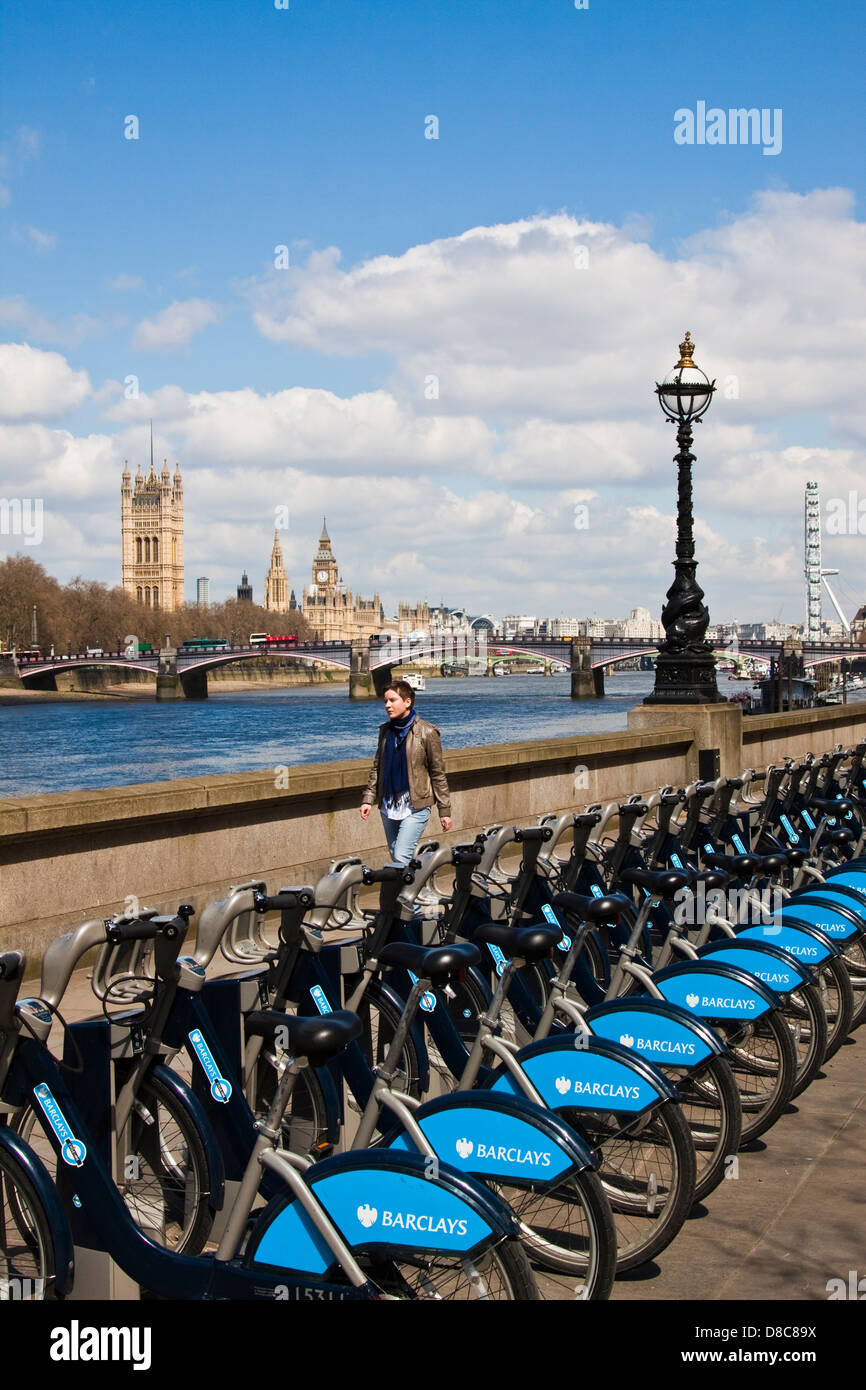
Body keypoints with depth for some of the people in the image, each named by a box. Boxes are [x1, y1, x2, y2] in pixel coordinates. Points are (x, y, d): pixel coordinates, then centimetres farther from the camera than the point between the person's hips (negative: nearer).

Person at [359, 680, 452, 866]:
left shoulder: (426, 732, -7)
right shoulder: (386, 731, 8)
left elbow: (438, 773, -4)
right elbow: (377, 767, 14)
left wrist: (444, 810, -4)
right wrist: (368, 799, 4)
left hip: (415, 807, -6)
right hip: (389, 806, 6)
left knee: (401, 857, -17)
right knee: (395, 856, 12)